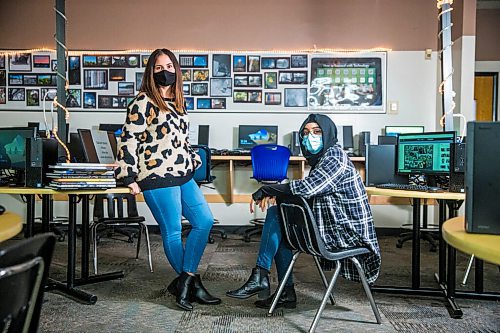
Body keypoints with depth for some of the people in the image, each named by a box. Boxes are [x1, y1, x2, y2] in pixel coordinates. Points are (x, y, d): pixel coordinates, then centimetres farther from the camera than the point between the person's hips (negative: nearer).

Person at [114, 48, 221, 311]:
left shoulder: (177, 102, 15)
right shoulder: (143, 102, -8)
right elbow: (129, 139, -10)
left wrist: (193, 161, 22)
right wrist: (129, 177, -12)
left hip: (183, 176, 9)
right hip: (158, 178, -8)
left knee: (205, 221, 6)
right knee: (172, 232, 2)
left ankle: (183, 283, 13)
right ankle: (192, 284, 19)